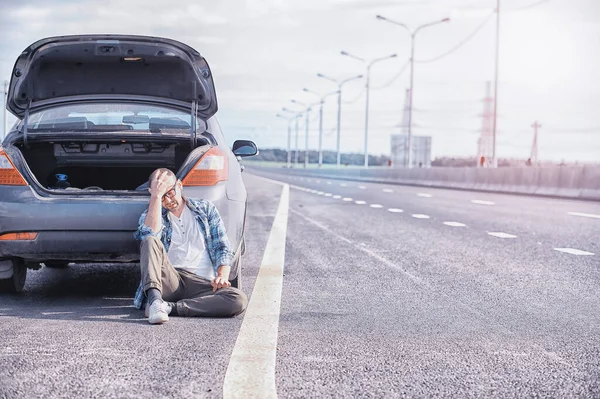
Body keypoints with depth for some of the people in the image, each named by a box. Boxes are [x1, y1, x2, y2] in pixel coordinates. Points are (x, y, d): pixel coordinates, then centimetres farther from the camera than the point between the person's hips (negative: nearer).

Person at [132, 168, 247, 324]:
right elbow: (150, 235, -12)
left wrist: (222, 276, -8)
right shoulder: (149, 215, 14)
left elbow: (222, 248, 11)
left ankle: (168, 307, -33)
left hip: (202, 284, 1)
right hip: (168, 280, -1)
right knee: (150, 242, -27)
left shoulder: (205, 208, 17)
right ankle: (155, 300, -46)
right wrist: (156, 196, -11)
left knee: (239, 299, -30)